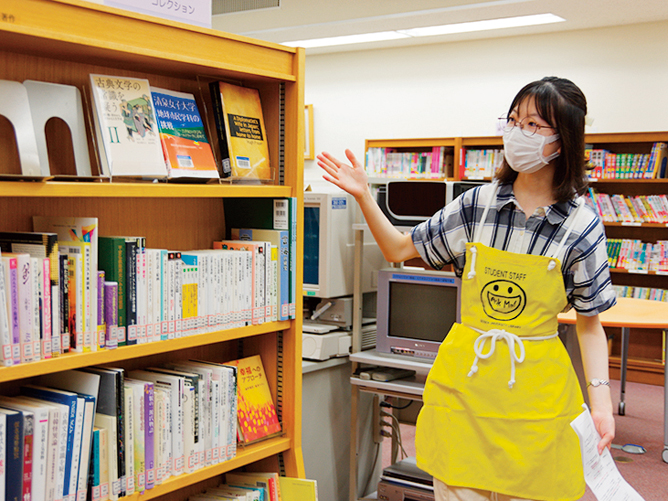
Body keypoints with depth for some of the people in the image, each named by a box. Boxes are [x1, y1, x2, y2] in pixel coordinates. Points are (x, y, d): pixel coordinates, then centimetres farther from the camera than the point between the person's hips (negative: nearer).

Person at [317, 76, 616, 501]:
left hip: (535, 386, -2)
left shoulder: (581, 226, -7)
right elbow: (399, 249, 8)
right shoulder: (477, 204, -1)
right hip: (464, 377, 2)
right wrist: (364, 197, -4)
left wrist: (601, 401, -9)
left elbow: (590, 323, 0)